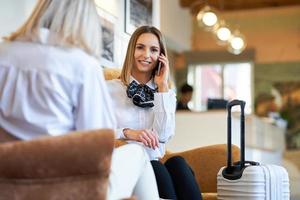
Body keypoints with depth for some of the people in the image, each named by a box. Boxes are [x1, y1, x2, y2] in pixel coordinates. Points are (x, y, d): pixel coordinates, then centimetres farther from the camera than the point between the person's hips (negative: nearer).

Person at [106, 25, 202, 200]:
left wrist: (162, 87, -1)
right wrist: (128, 133, -22)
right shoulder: (109, 89, 5)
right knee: (156, 169, -34)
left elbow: (163, 136, -3)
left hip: (155, 165, 3)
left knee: (177, 163, -31)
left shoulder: (167, 94, 16)